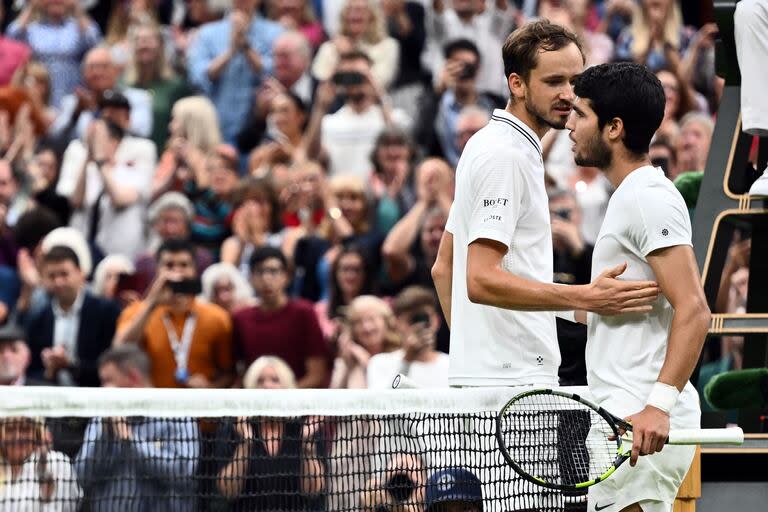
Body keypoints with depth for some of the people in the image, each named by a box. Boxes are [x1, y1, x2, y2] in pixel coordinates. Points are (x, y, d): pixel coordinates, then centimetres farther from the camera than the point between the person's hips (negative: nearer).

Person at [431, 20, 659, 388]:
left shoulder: (485, 145, 18)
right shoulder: (505, 155, -13)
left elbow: (443, 268, 24)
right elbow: (481, 281, -22)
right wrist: (585, 298, -26)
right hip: (509, 381, -10)